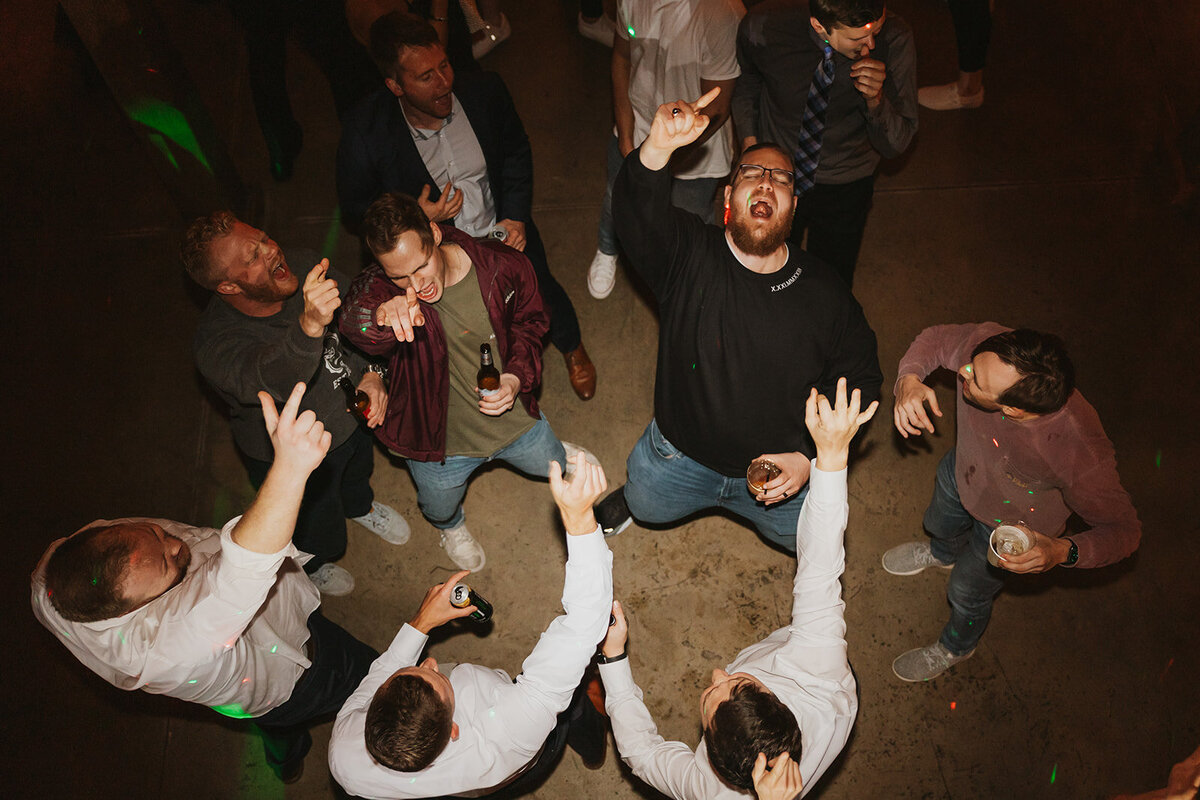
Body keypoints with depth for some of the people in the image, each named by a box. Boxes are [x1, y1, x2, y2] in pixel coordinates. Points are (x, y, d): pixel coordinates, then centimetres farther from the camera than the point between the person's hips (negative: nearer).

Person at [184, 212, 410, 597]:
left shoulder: (304, 267, -24)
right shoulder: (214, 344, -38)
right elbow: (267, 377, -57)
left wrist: (369, 374, -22)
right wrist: (310, 324, -76)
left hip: (349, 418, 4)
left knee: (358, 470, 37)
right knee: (316, 535, 25)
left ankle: (359, 506, 75)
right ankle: (310, 566, 63)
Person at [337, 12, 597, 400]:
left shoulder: (485, 91, -12)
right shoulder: (364, 134, -20)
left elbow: (516, 154, 7)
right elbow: (356, 212, -7)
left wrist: (516, 216, -6)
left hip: (500, 234, 2)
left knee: (540, 295, -3)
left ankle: (573, 350, 35)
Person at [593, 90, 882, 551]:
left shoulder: (825, 294, -14)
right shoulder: (688, 257, -18)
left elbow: (858, 381, -5)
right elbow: (636, 212, -38)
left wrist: (810, 456, -15)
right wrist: (657, 149, -58)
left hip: (781, 470, 1)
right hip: (679, 457, 0)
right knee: (648, 507, 24)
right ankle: (629, 495, 60)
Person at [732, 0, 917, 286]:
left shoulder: (893, 39, -26)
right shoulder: (763, 26, -25)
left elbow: (895, 145, -20)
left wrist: (876, 99, -38)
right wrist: (749, 140, -7)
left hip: (845, 187, 0)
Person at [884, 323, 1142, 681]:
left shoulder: (1082, 457, -46)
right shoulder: (985, 341, -38)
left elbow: (1124, 529, -28)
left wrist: (1063, 551, -46)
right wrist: (908, 379, -36)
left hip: (1010, 527, -3)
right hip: (960, 470, 4)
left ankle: (956, 646, 61)